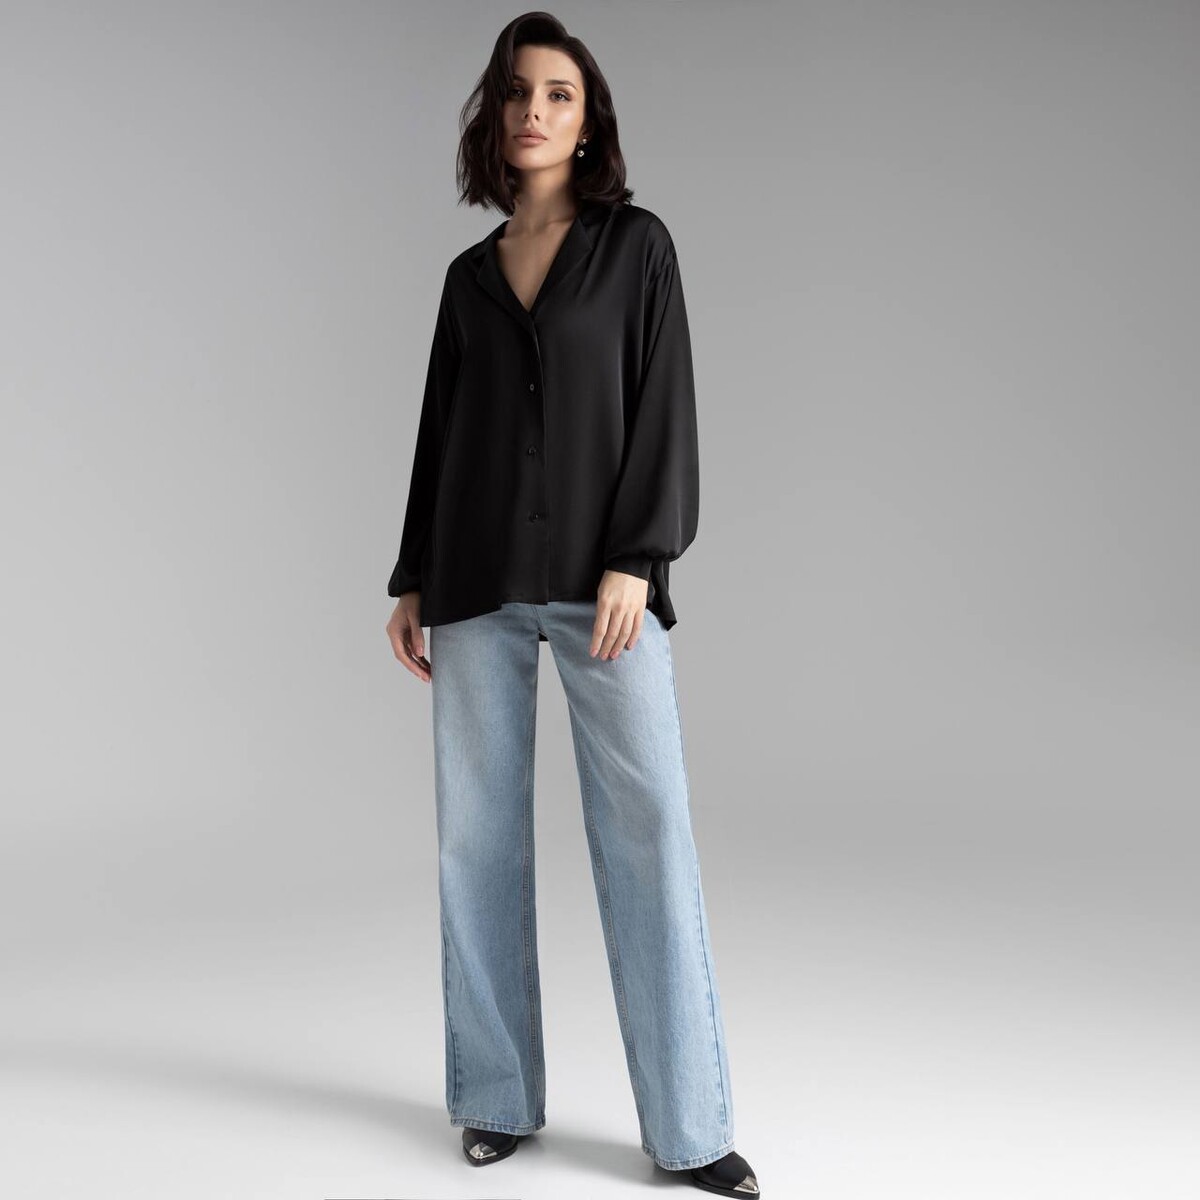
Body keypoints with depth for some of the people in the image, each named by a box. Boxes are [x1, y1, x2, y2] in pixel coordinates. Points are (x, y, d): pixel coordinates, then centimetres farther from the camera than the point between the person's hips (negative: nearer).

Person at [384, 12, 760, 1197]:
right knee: (477, 832, 2)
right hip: (477, 581, 4)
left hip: (599, 574, -3)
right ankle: (499, 1097, 15)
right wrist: (410, 579, 10)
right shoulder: (469, 274, 16)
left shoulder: (636, 244, 6)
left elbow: (664, 407, -2)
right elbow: (439, 432, 16)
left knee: (649, 829, -8)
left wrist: (635, 562, -14)